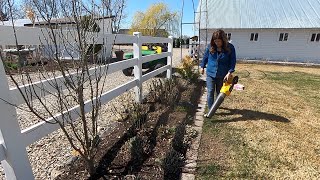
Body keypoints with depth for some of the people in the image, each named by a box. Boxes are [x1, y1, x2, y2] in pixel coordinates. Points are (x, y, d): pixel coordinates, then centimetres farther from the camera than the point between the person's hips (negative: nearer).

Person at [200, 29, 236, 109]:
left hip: (222, 75, 0)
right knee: (210, 92, -2)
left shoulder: (230, 48, -10)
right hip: (210, 74, 0)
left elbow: (233, 61, -7)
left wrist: (229, 72, -17)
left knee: (219, 92, 16)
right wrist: (202, 66, 13)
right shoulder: (210, 47, -6)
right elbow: (205, 57, 9)